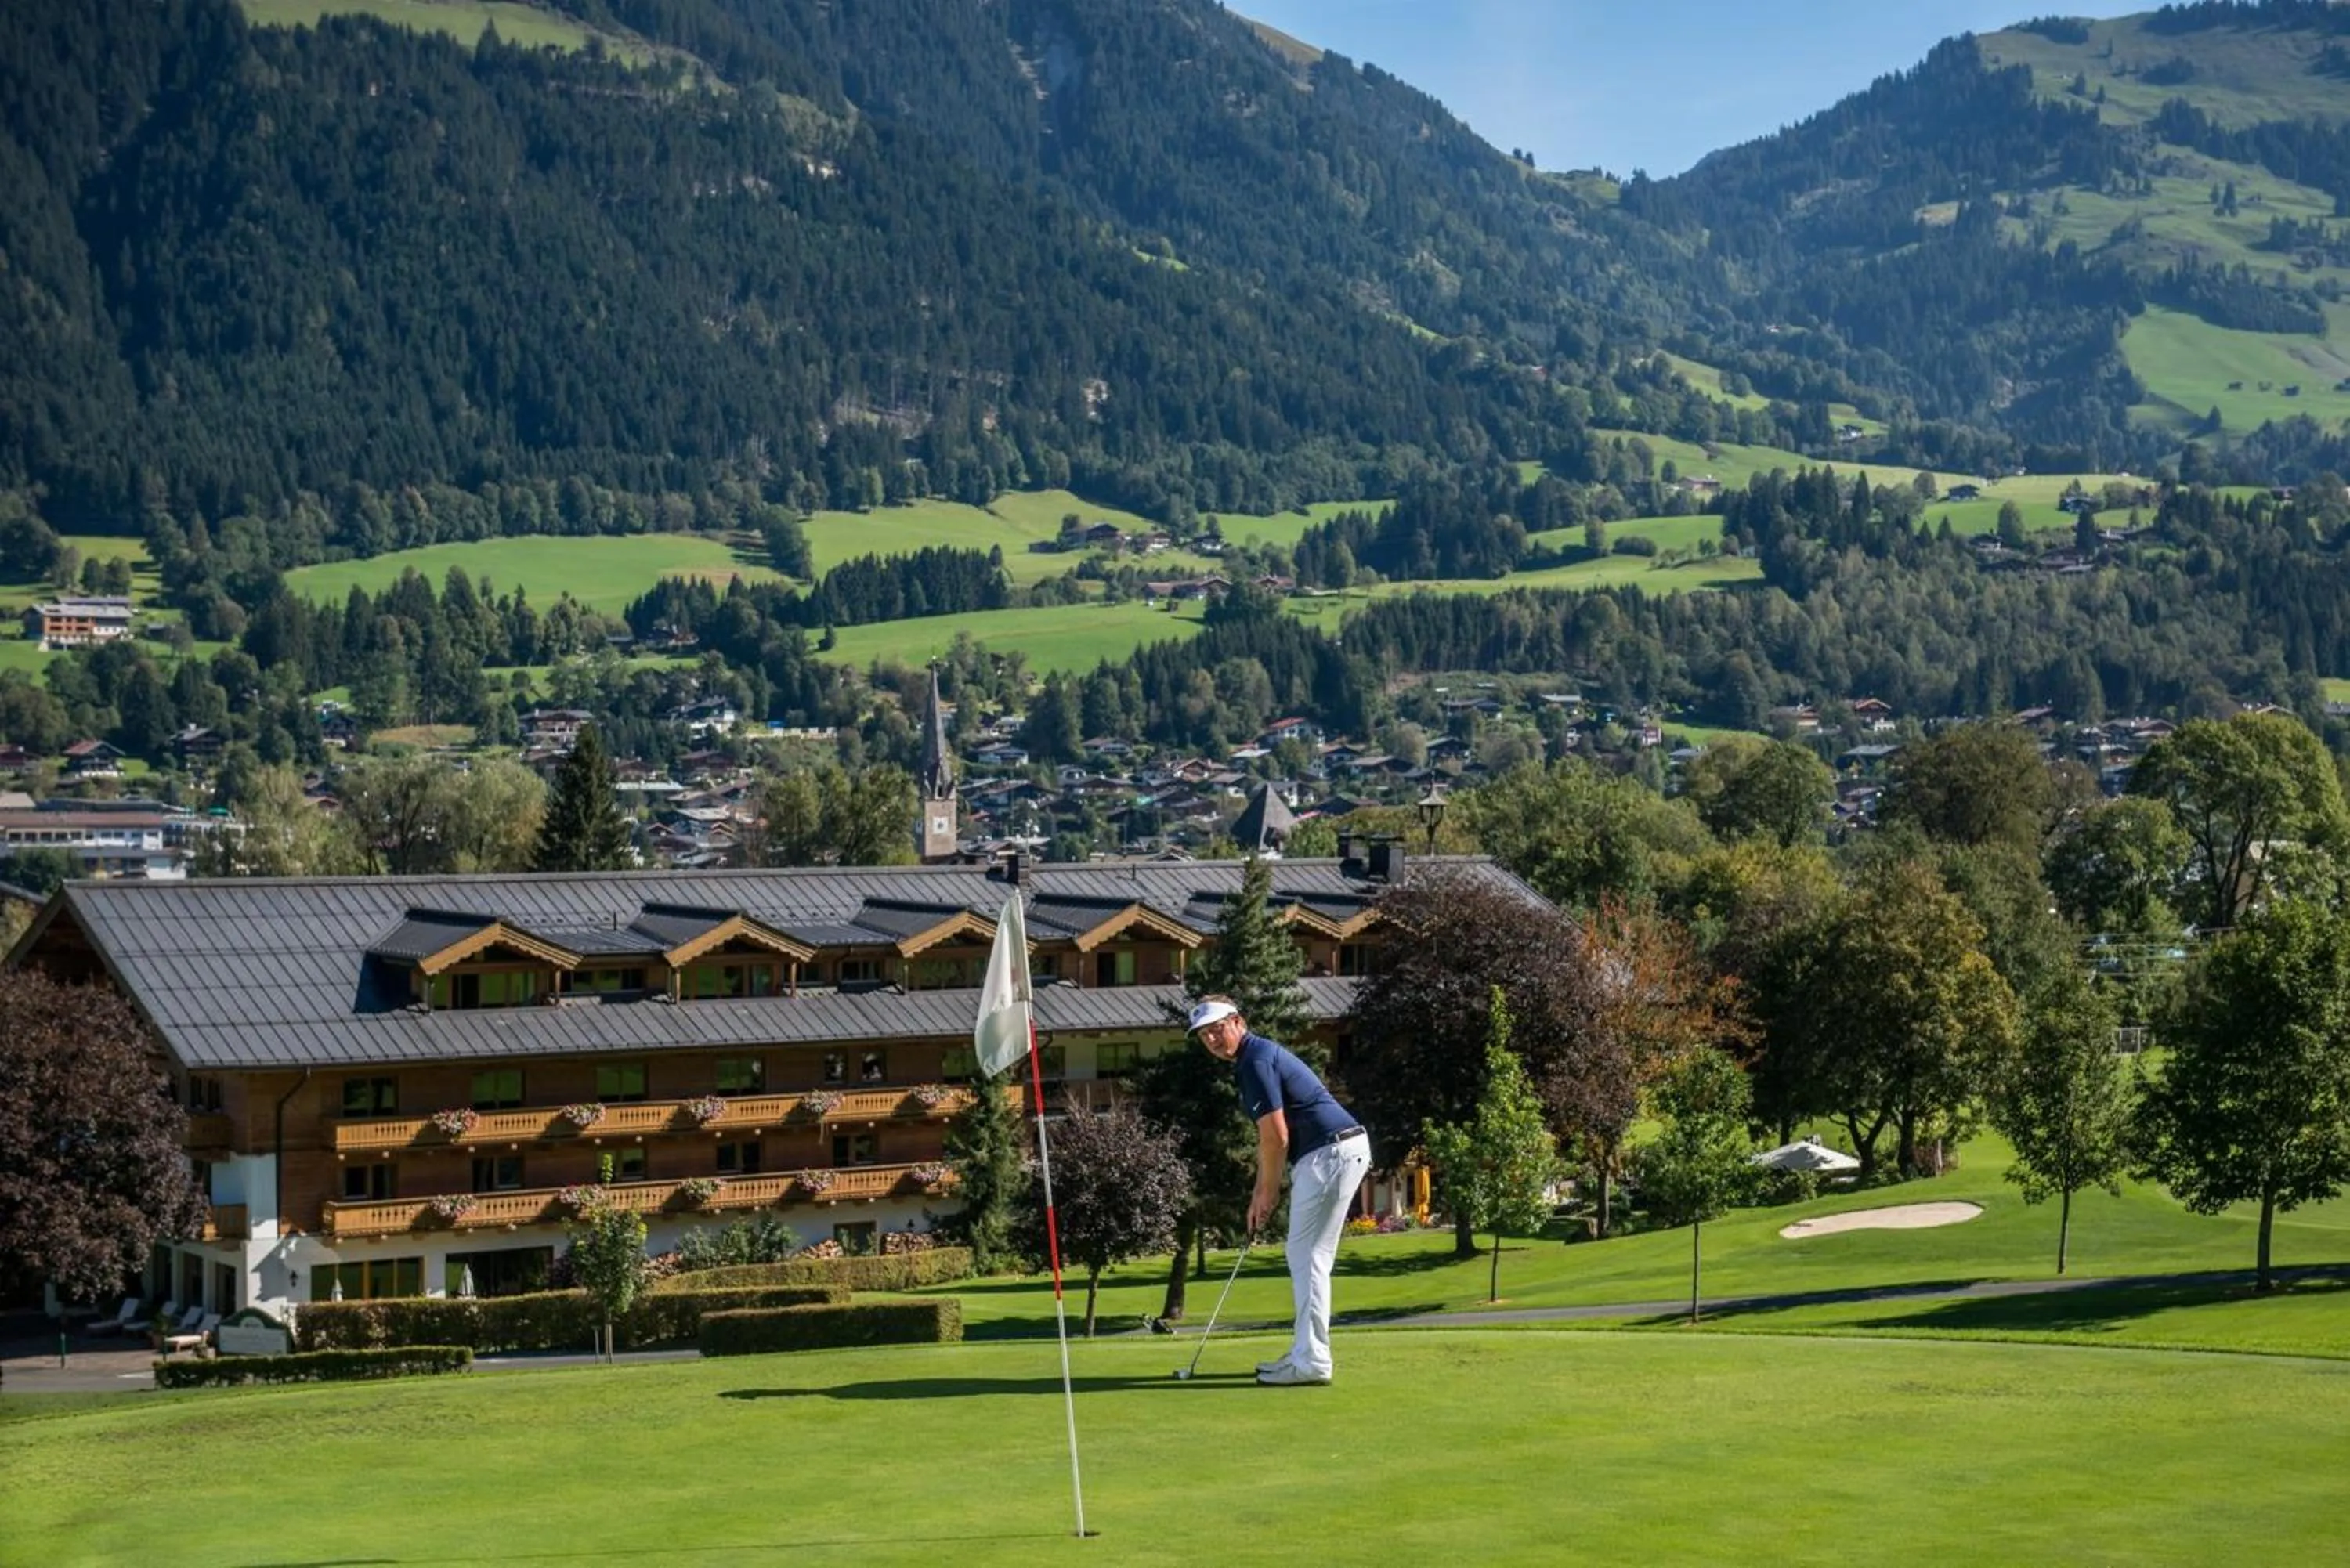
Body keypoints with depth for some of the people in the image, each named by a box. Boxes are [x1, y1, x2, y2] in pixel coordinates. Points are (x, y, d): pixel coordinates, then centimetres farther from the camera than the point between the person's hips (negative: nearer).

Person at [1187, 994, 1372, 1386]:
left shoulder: (1256, 1060, -13)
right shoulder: (1256, 1058, 18)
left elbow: (1276, 1138, -15)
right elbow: (1270, 1137, 23)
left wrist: (1268, 1193, -3)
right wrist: (1260, 1193, 19)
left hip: (1330, 1153, -10)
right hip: (1336, 1151, 10)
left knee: (1308, 1257, -8)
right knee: (1305, 1257, 15)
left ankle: (1311, 1362, -8)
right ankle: (1306, 1353, 20)